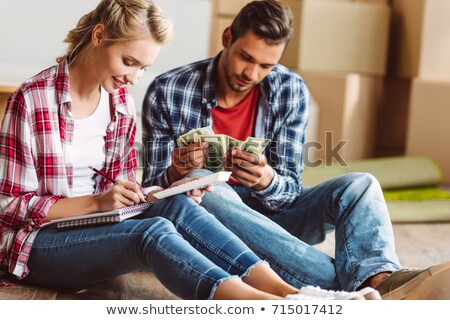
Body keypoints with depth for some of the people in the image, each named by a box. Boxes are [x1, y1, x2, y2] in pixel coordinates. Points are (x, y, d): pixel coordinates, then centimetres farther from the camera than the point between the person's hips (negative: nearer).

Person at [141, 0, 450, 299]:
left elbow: (290, 190, -7)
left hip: (271, 214, 3)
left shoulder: (291, 91, -6)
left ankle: (380, 278, -49)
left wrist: (266, 180, -31)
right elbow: (153, 191, -5)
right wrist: (176, 174, -29)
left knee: (360, 185, -16)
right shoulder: (167, 92, -10)